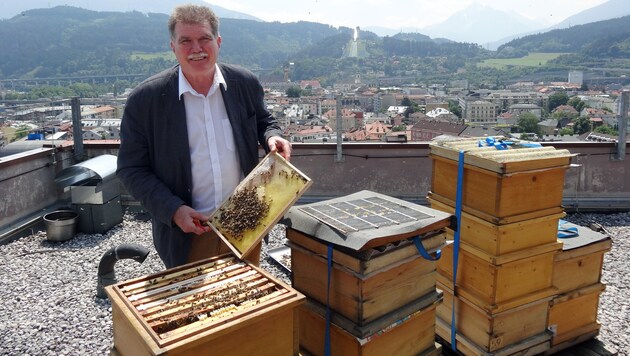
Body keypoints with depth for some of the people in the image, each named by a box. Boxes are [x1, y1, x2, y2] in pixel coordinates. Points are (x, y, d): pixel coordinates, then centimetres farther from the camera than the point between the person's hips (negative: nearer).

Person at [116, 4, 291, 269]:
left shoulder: (245, 83, -4)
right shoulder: (144, 99, -12)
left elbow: (263, 121, 14)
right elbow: (131, 169, -6)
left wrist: (272, 137, -10)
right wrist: (173, 210, -18)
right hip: (188, 232, -2)